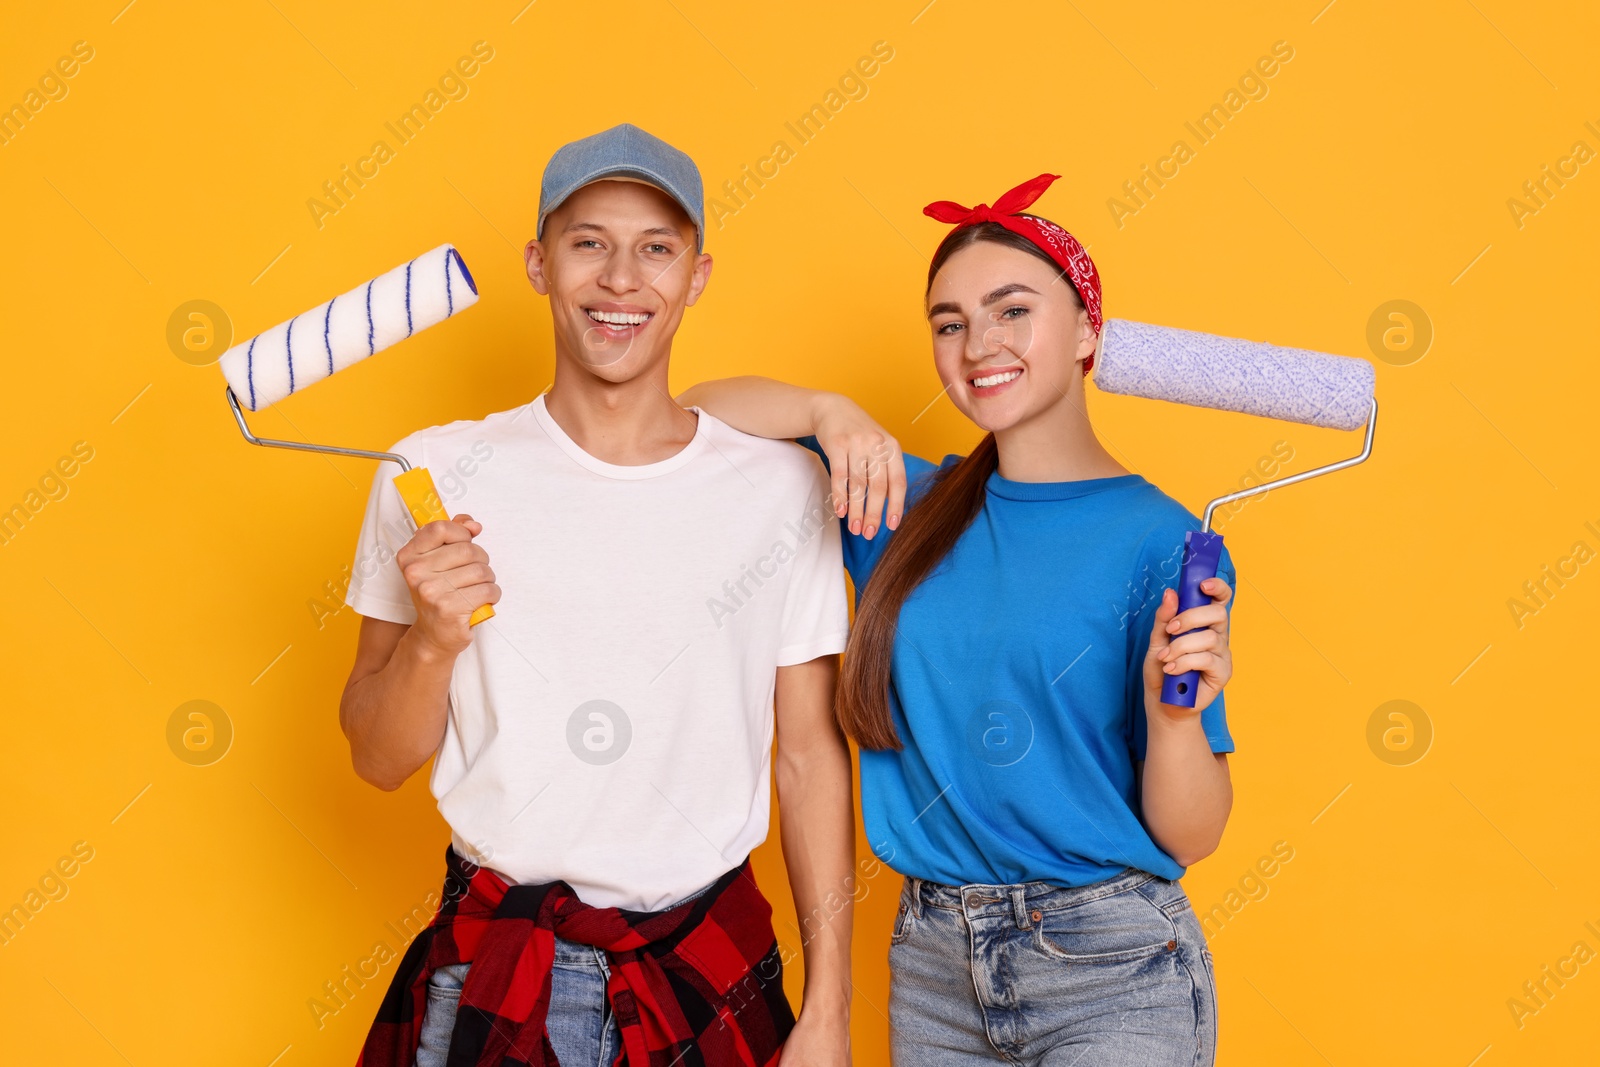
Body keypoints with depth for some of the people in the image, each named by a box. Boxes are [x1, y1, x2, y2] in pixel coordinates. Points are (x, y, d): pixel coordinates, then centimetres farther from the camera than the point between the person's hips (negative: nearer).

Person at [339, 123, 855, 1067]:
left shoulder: (782, 485, -4)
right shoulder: (437, 476, -4)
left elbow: (811, 753, 1)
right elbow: (379, 761, 1)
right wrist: (431, 640, -19)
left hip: (710, 982, 1)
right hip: (487, 979, 0)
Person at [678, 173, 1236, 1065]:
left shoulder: (1158, 539, -9)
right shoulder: (908, 505, 3)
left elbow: (1189, 838, -8)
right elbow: (691, 414, 4)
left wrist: (1174, 710, -26)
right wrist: (828, 412, -11)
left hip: (1110, 967, -4)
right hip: (933, 962, 4)